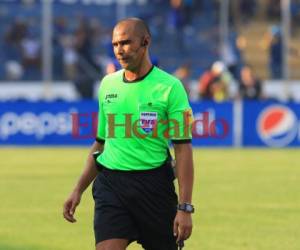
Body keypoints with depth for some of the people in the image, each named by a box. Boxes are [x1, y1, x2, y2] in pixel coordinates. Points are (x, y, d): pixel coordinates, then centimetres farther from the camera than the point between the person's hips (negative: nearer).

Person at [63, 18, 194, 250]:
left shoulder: (169, 87, -5)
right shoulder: (108, 84, 11)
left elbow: (183, 148, -8)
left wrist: (185, 207, -14)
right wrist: (78, 190, 16)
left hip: (154, 185, -3)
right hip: (110, 185, 3)